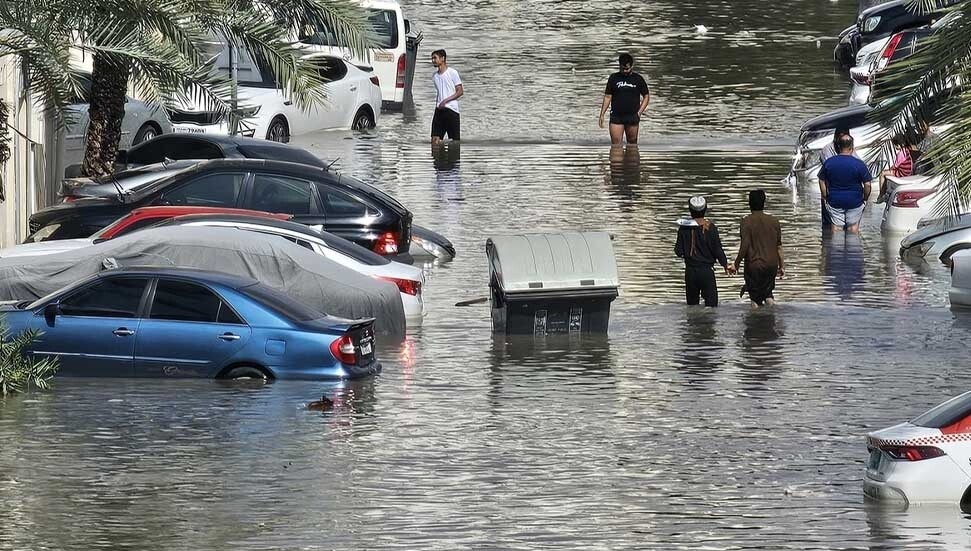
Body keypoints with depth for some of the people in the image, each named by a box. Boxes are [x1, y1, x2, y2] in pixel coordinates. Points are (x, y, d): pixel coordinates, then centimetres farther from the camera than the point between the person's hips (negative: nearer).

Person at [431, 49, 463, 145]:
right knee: (435, 138, -4)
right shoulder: (434, 76, 14)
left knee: (455, 139, -1)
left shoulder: (452, 73, -4)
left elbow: (460, 92, -7)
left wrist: (446, 100, -16)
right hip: (439, 110, 6)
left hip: (451, 109, -6)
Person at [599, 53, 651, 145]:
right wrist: (602, 114, 1)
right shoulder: (614, 78, 6)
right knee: (616, 145, -7)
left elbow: (646, 97, 10)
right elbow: (607, 97, 8)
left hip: (632, 116, 0)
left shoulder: (638, 79, 4)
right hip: (616, 116, 0)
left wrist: (639, 112, -2)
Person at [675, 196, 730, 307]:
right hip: (706, 271, -3)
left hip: (690, 272, 3)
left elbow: (679, 251, -1)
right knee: (711, 302, -2)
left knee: (692, 303, 13)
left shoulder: (684, 228, -4)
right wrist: (725, 264, 9)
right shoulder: (710, 227, -10)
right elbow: (717, 249, -6)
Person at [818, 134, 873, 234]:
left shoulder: (828, 162, -6)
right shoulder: (859, 164, -14)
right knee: (853, 225, 14)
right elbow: (867, 184, -12)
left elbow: (822, 182, 2)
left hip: (835, 201, 2)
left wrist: (826, 197, 13)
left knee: (837, 226, 11)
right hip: (854, 202, -2)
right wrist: (865, 198, 5)